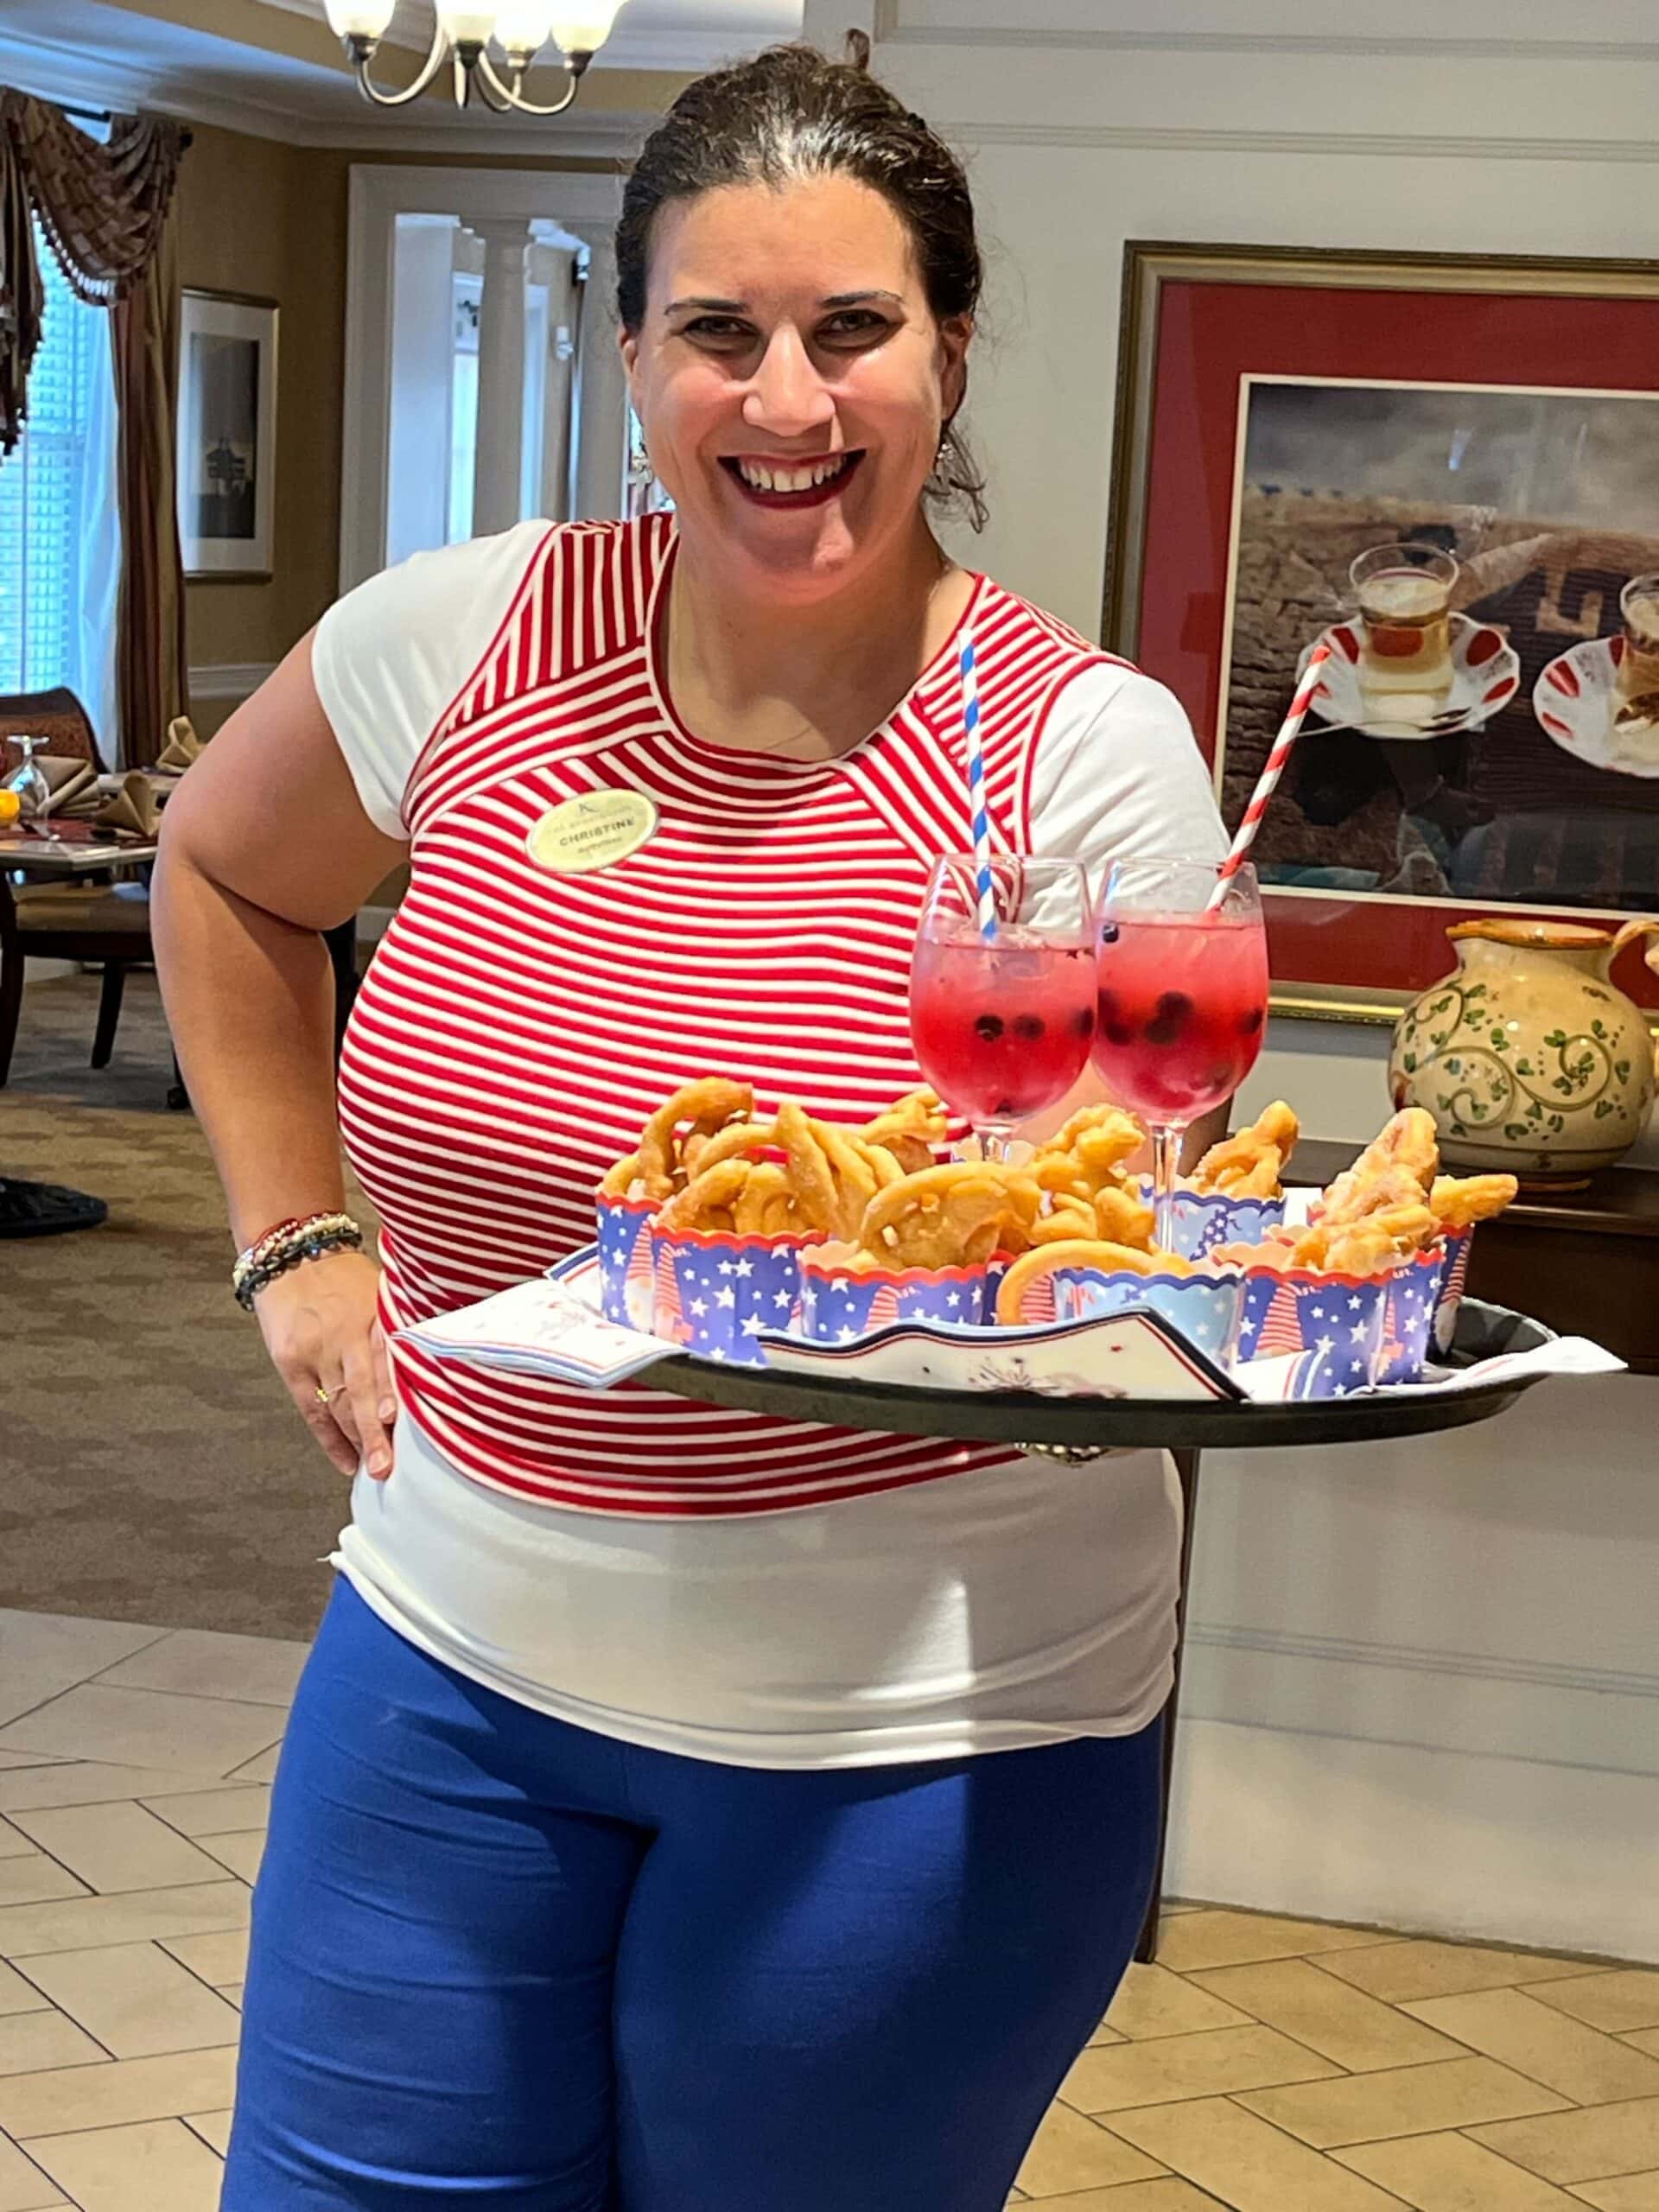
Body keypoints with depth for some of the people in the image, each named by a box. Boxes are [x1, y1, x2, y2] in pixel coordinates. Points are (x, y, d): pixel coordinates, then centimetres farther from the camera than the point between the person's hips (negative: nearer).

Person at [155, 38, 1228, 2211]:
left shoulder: (1083, 751, -13)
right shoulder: (476, 638, -5)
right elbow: (221, 871, 15)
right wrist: (298, 1245, 9)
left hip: (912, 1740, -3)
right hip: (460, 1664, 3)